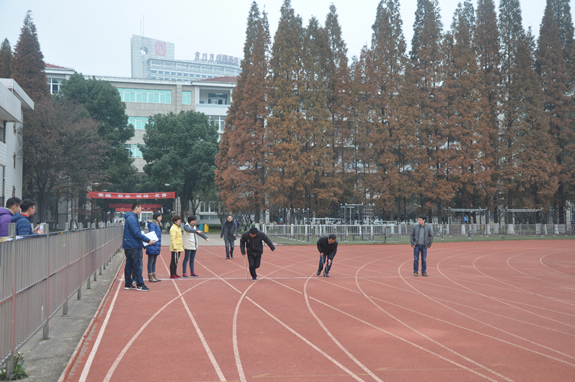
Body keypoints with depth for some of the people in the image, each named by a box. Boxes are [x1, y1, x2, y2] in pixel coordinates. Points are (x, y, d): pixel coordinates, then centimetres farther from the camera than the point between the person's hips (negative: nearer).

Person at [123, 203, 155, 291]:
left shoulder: (130, 217, 17)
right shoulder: (132, 218, -16)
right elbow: (136, 233, -22)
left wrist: (145, 239, 17)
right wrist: (148, 240, -20)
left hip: (128, 245, 10)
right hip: (134, 246, -10)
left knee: (129, 265, 13)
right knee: (138, 265, -7)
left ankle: (128, 284, 18)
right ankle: (140, 285, -6)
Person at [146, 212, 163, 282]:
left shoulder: (157, 225, 17)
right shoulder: (152, 225, -12)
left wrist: (159, 245, 18)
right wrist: (153, 243, -20)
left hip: (156, 247, 10)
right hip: (152, 247, -10)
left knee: (154, 262, 13)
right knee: (151, 262, -3)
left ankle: (154, 276, 18)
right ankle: (150, 277, 1)